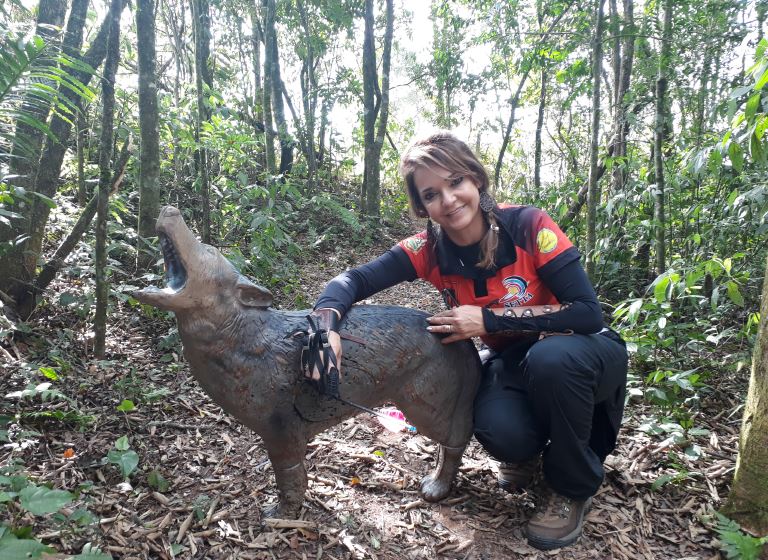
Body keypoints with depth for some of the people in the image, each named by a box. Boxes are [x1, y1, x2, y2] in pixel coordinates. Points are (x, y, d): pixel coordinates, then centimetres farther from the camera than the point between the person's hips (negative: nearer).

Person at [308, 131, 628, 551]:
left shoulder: (528, 226, -24)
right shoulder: (430, 250, -14)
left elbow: (588, 313, -26)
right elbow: (353, 280, -17)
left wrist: (488, 319, -30)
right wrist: (325, 327, -38)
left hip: (579, 357, -1)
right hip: (514, 363, 2)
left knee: (552, 357, -37)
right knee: (499, 430, -30)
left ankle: (572, 487, -8)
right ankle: (525, 451, 10)